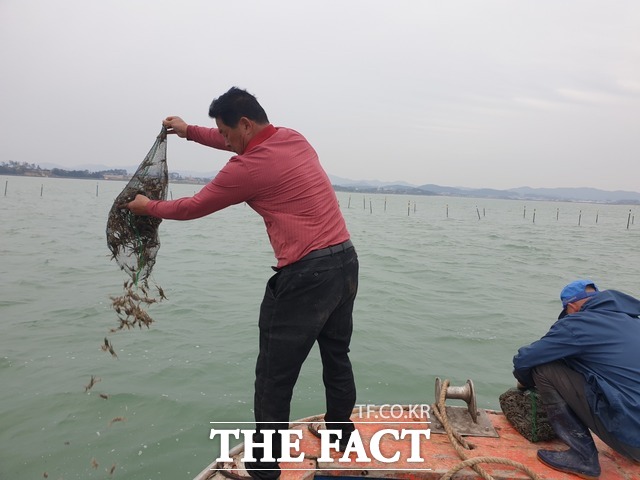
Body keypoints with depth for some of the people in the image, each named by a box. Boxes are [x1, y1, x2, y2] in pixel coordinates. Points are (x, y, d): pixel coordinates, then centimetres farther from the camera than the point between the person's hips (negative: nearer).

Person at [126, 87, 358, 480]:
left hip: (308, 273, -9)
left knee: (274, 375, 5)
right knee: (337, 356, 22)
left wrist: (148, 207, 19)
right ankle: (341, 437, 39)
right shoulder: (294, 138, 11)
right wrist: (189, 131, 35)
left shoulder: (249, 166, -12)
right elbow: (247, 142, 30)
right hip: (346, 259, 9)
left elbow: (194, 207, 1)